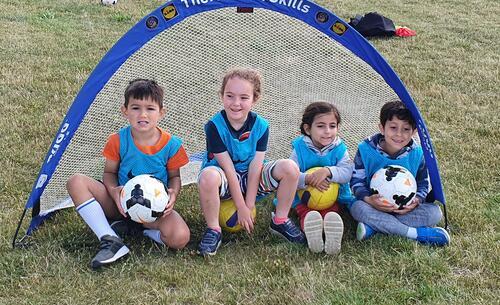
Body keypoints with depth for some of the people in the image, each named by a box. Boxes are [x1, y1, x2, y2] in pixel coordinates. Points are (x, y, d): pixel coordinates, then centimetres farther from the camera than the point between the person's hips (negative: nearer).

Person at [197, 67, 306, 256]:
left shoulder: (261, 126, -10)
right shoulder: (214, 126, -19)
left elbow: (255, 167, -13)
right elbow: (229, 170, -19)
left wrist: (249, 206, -16)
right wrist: (241, 208, -18)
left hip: (249, 180, 4)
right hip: (225, 180, -3)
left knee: (290, 168, -19)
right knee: (208, 176, -40)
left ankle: (280, 221, 0)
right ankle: (213, 230, -19)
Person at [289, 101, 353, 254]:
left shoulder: (339, 149, 0)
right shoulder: (299, 149, -4)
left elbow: (346, 173, -14)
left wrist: (328, 171, -32)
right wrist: (308, 179, -31)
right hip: (304, 198, 0)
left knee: (331, 212, -31)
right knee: (305, 213, -31)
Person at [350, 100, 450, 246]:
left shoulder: (417, 154, -5)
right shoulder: (366, 150, -10)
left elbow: (423, 184, 5)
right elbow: (357, 180, -8)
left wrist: (417, 200, -19)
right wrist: (368, 199, -28)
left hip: (406, 208, 2)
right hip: (375, 206, -2)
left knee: (434, 212, -23)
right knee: (357, 207, -34)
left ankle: (373, 226, -31)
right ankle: (416, 233, -34)